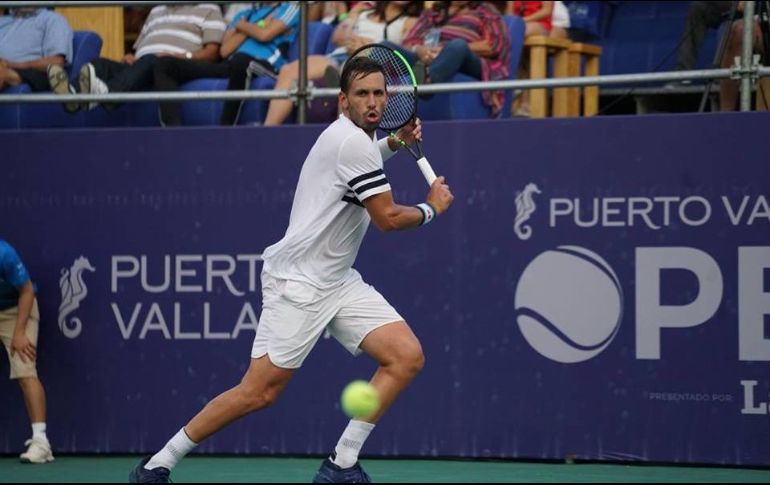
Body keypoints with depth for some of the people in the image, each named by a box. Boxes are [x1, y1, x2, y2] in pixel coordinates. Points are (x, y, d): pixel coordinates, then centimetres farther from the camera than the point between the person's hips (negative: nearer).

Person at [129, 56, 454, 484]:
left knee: (407, 356, -8)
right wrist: (431, 208, 2)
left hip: (339, 282, 9)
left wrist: (393, 143, 26)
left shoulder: (356, 138, 14)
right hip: (297, 282, -9)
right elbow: (389, 219, -16)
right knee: (259, 391, -10)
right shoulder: (352, 141, -16)